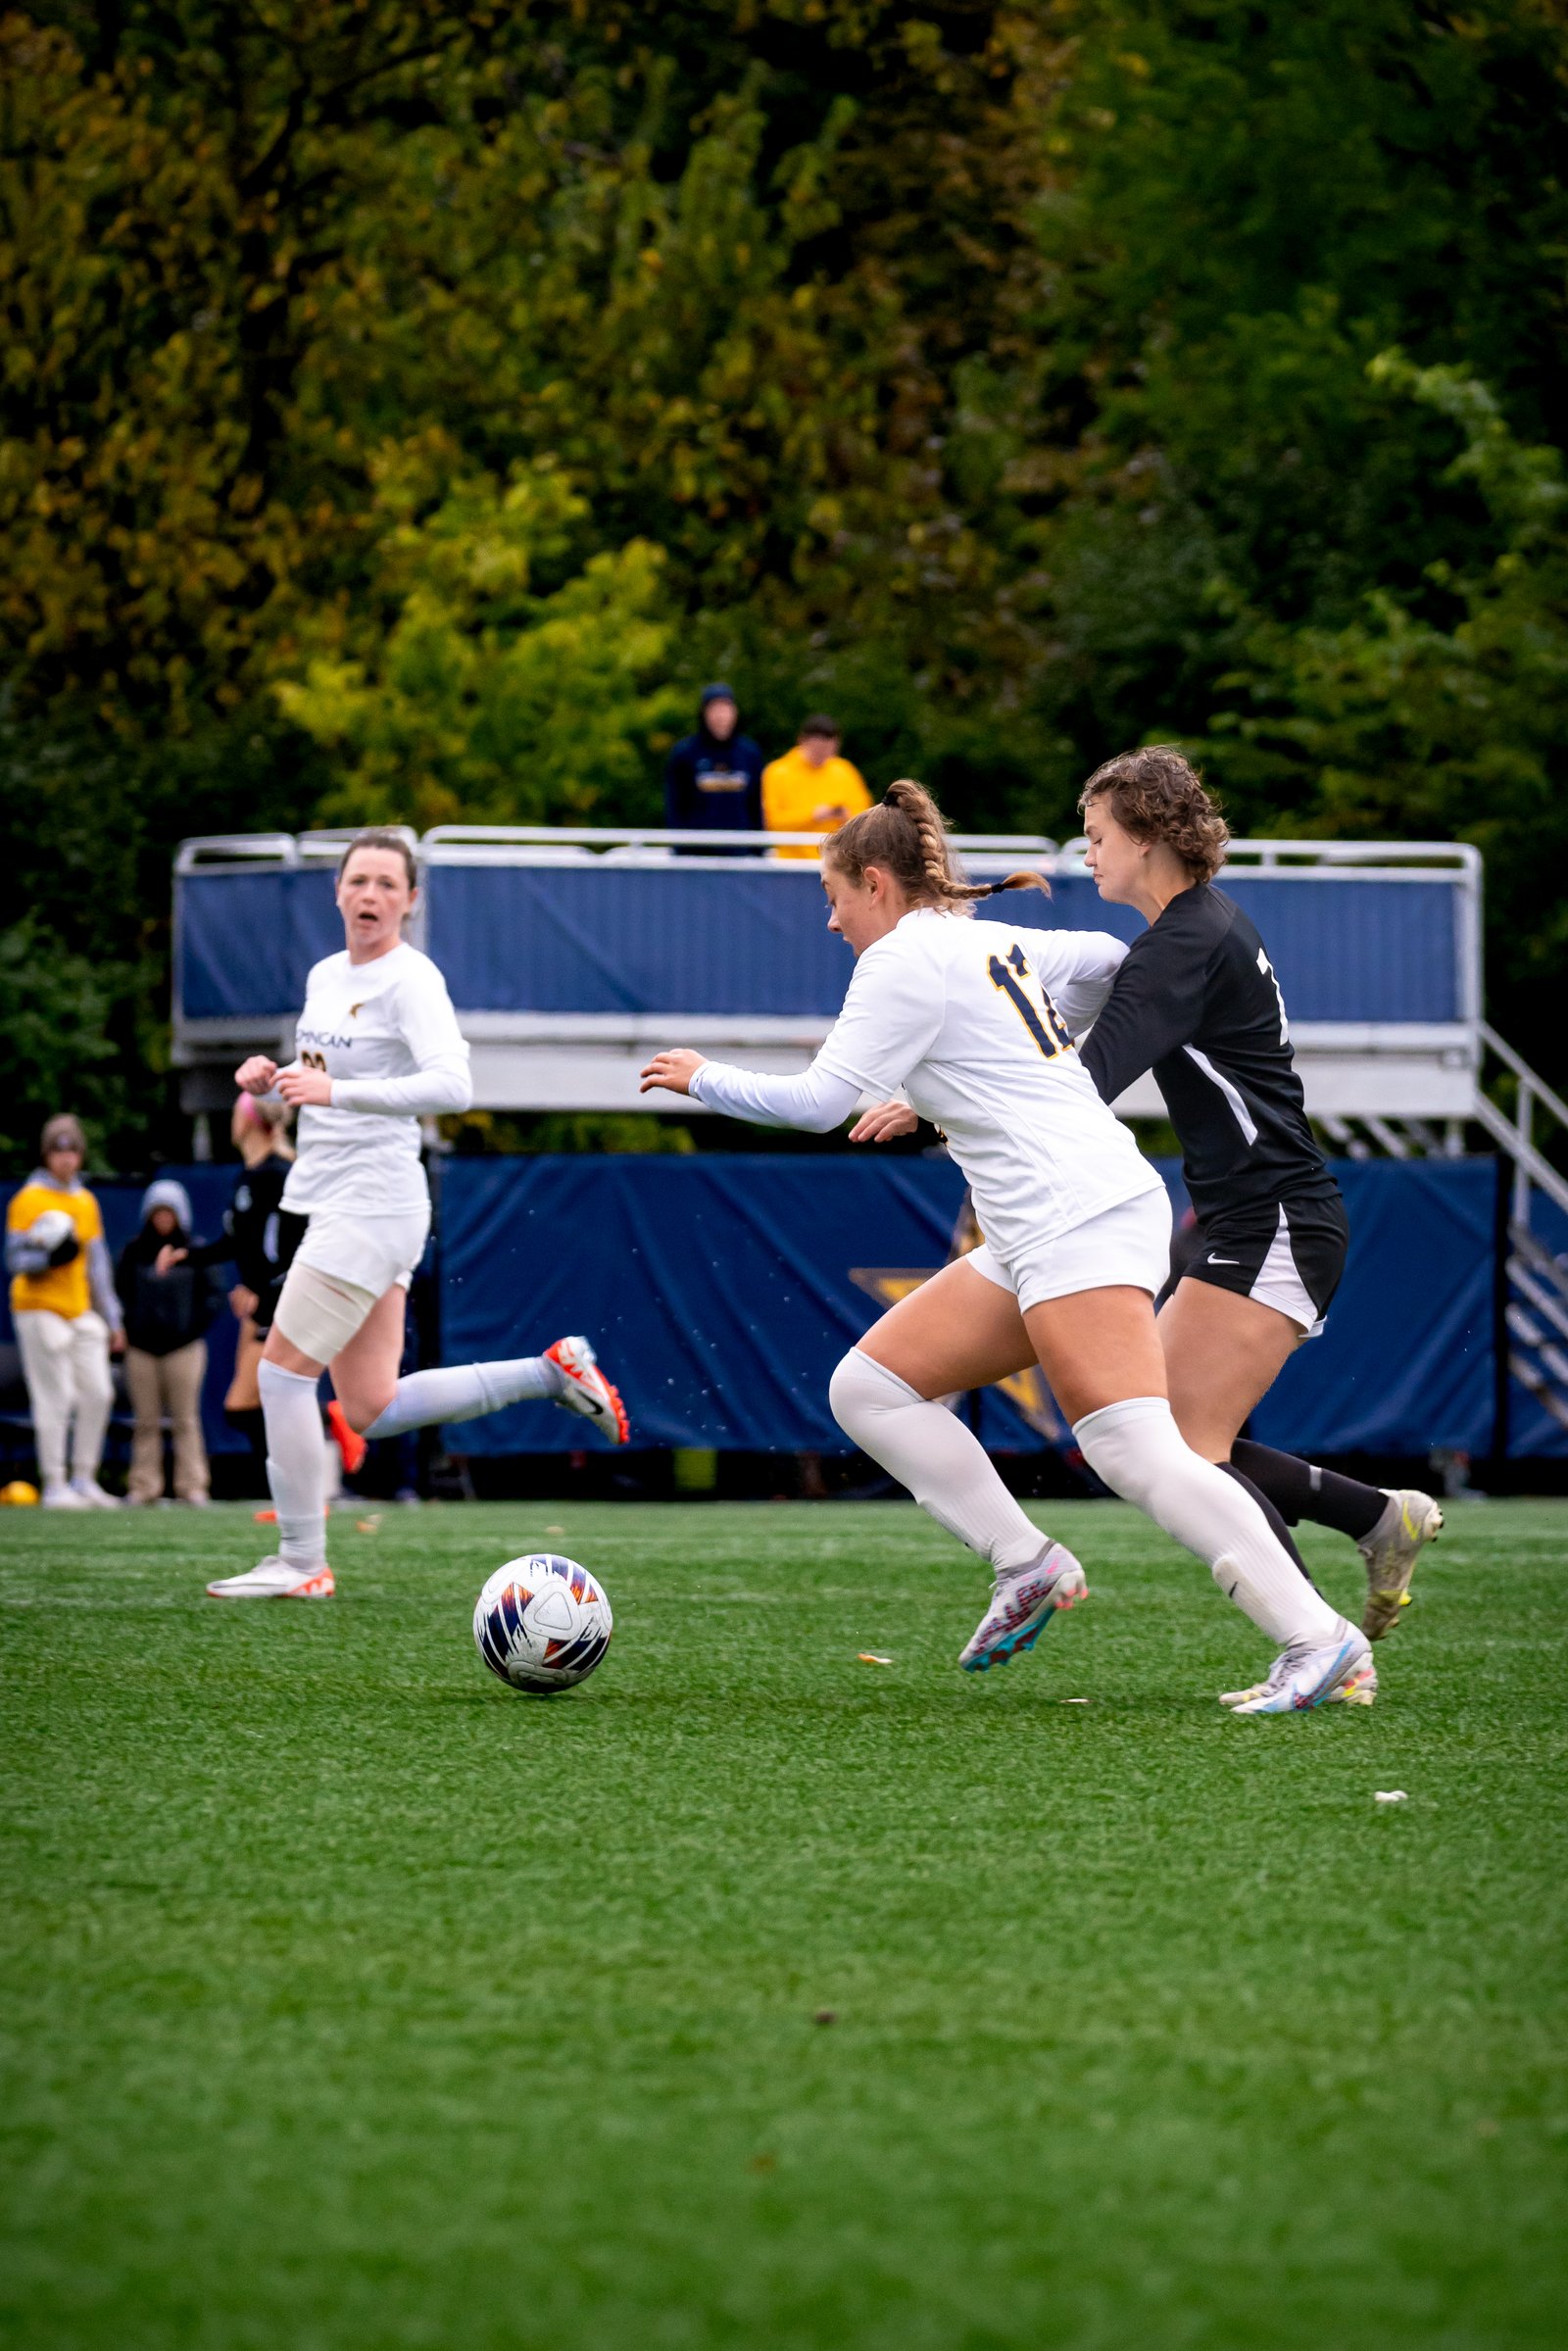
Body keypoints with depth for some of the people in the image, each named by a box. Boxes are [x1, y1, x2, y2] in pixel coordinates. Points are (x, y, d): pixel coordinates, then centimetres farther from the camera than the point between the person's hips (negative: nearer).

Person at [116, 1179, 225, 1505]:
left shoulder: (193, 1252, 4)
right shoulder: (134, 1251, 7)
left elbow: (213, 1295, 5)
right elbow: (120, 1292, 9)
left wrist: (196, 1325, -8)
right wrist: (128, 1328, -4)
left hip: (184, 1346, -1)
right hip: (142, 1347, 1)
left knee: (186, 1419, 0)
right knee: (146, 1421, 1)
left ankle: (191, 1484, 1)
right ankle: (144, 1486, 2)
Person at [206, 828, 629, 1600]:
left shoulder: (410, 980, -12)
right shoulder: (325, 977, 14)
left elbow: (451, 1085, -27)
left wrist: (334, 1091, -33)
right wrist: (272, 1076, 6)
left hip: (372, 1209, -9)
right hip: (331, 1204, 9)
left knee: (282, 1373, -7)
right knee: (374, 1412, 9)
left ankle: (300, 1563, 2)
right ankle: (554, 1370, 18)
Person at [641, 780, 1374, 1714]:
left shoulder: (905, 959, -5)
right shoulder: (994, 943, 20)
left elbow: (820, 1102, -8)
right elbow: (1114, 962, 33)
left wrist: (705, 1078, 6)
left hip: (1078, 1216, -10)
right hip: (1034, 1241, 10)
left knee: (1139, 1454, -18)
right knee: (868, 1389, 8)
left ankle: (1317, 1638, -21)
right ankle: (1027, 1567, 3)